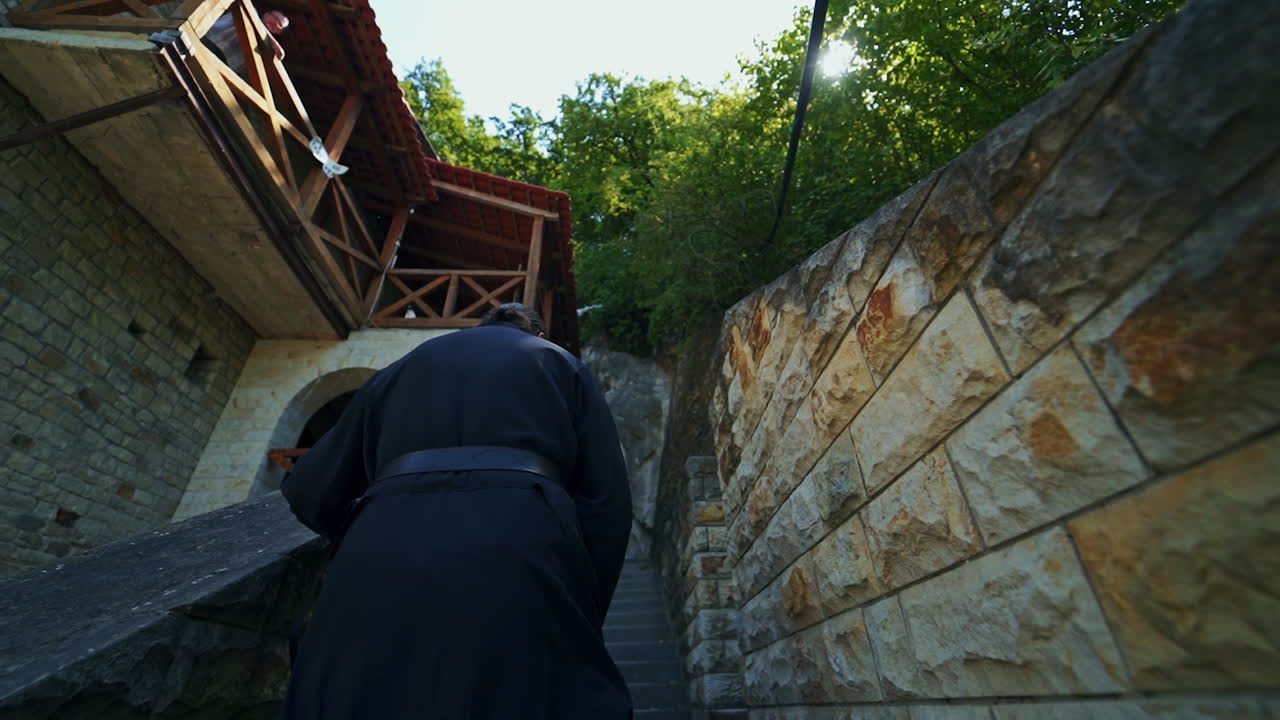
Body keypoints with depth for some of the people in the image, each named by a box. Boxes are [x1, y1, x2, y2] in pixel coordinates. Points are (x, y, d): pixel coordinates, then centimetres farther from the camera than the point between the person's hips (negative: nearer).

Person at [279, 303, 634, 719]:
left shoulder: (403, 368, 25)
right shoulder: (561, 365, 18)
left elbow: (309, 491, 23)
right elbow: (606, 506, 6)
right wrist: (581, 626, 14)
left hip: (384, 580, 3)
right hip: (519, 571, -1)